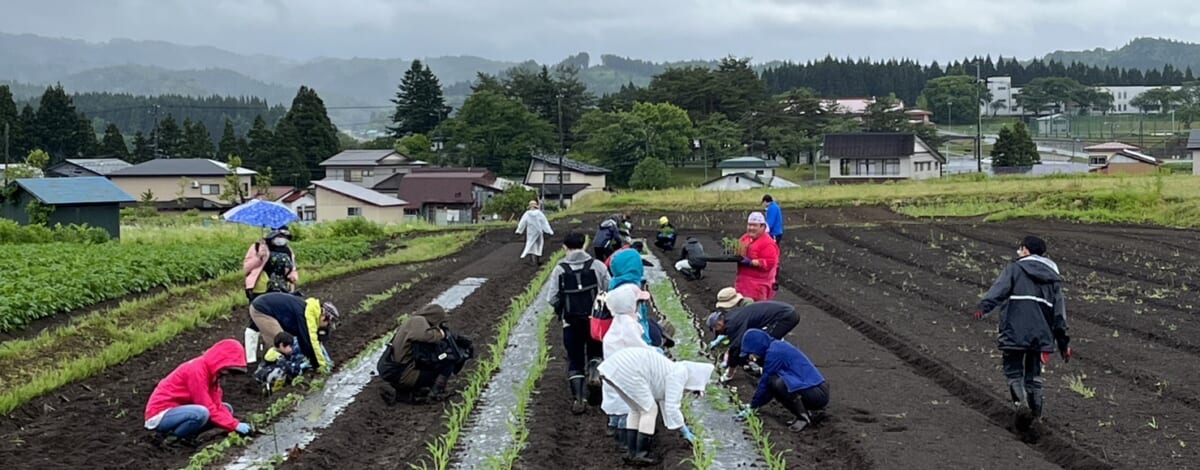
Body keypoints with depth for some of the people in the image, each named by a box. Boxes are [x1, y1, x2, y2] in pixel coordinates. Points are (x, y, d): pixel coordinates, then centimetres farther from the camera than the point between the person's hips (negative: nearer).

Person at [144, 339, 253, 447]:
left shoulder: (212, 371, 5)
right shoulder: (197, 370, -23)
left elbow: (217, 405, 0)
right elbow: (207, 408, -25)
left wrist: (235, 423, -16)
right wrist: (235, 425, -25)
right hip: (160, 415, -10)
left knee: (226, 409, 5)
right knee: (201, 413, -36)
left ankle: (185, 435, 0)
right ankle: (168, 437, -12)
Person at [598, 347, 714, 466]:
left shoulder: (671, 371, 26)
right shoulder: (679, 374, -2)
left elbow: (666, 405, 35)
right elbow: (671, 407, -6)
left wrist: (684, 429, 38)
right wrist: (685, 431, 6)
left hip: (614, 367, 10)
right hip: (628, 369, -10)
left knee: (637, 410, 22)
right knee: (649, 410, 2)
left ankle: (631, 452, 21)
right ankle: (640, 455, 5)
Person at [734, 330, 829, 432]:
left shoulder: (774, 352, -13)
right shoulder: (778, 346, 16)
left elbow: (765, 382, -7)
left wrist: (752, 407, 5)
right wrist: (752, 405, 22)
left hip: (816, 394, -10)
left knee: (776, 382, -26)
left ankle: (804, 417, -9)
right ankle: (813, 411, 12)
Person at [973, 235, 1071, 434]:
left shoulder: (1015, 269, 5)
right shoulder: (1053, 277, 19)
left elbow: (999, 289, -13)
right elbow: (1059, 311, 19)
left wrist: (983, 306, -26)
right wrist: (1063, 342, 22)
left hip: (1015, 332, -4)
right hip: (1041, 334, 4)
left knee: (1013, 371, 3)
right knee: (1033, 373, 17)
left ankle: (1021, 402, -22)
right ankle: (1036, 414, 16)